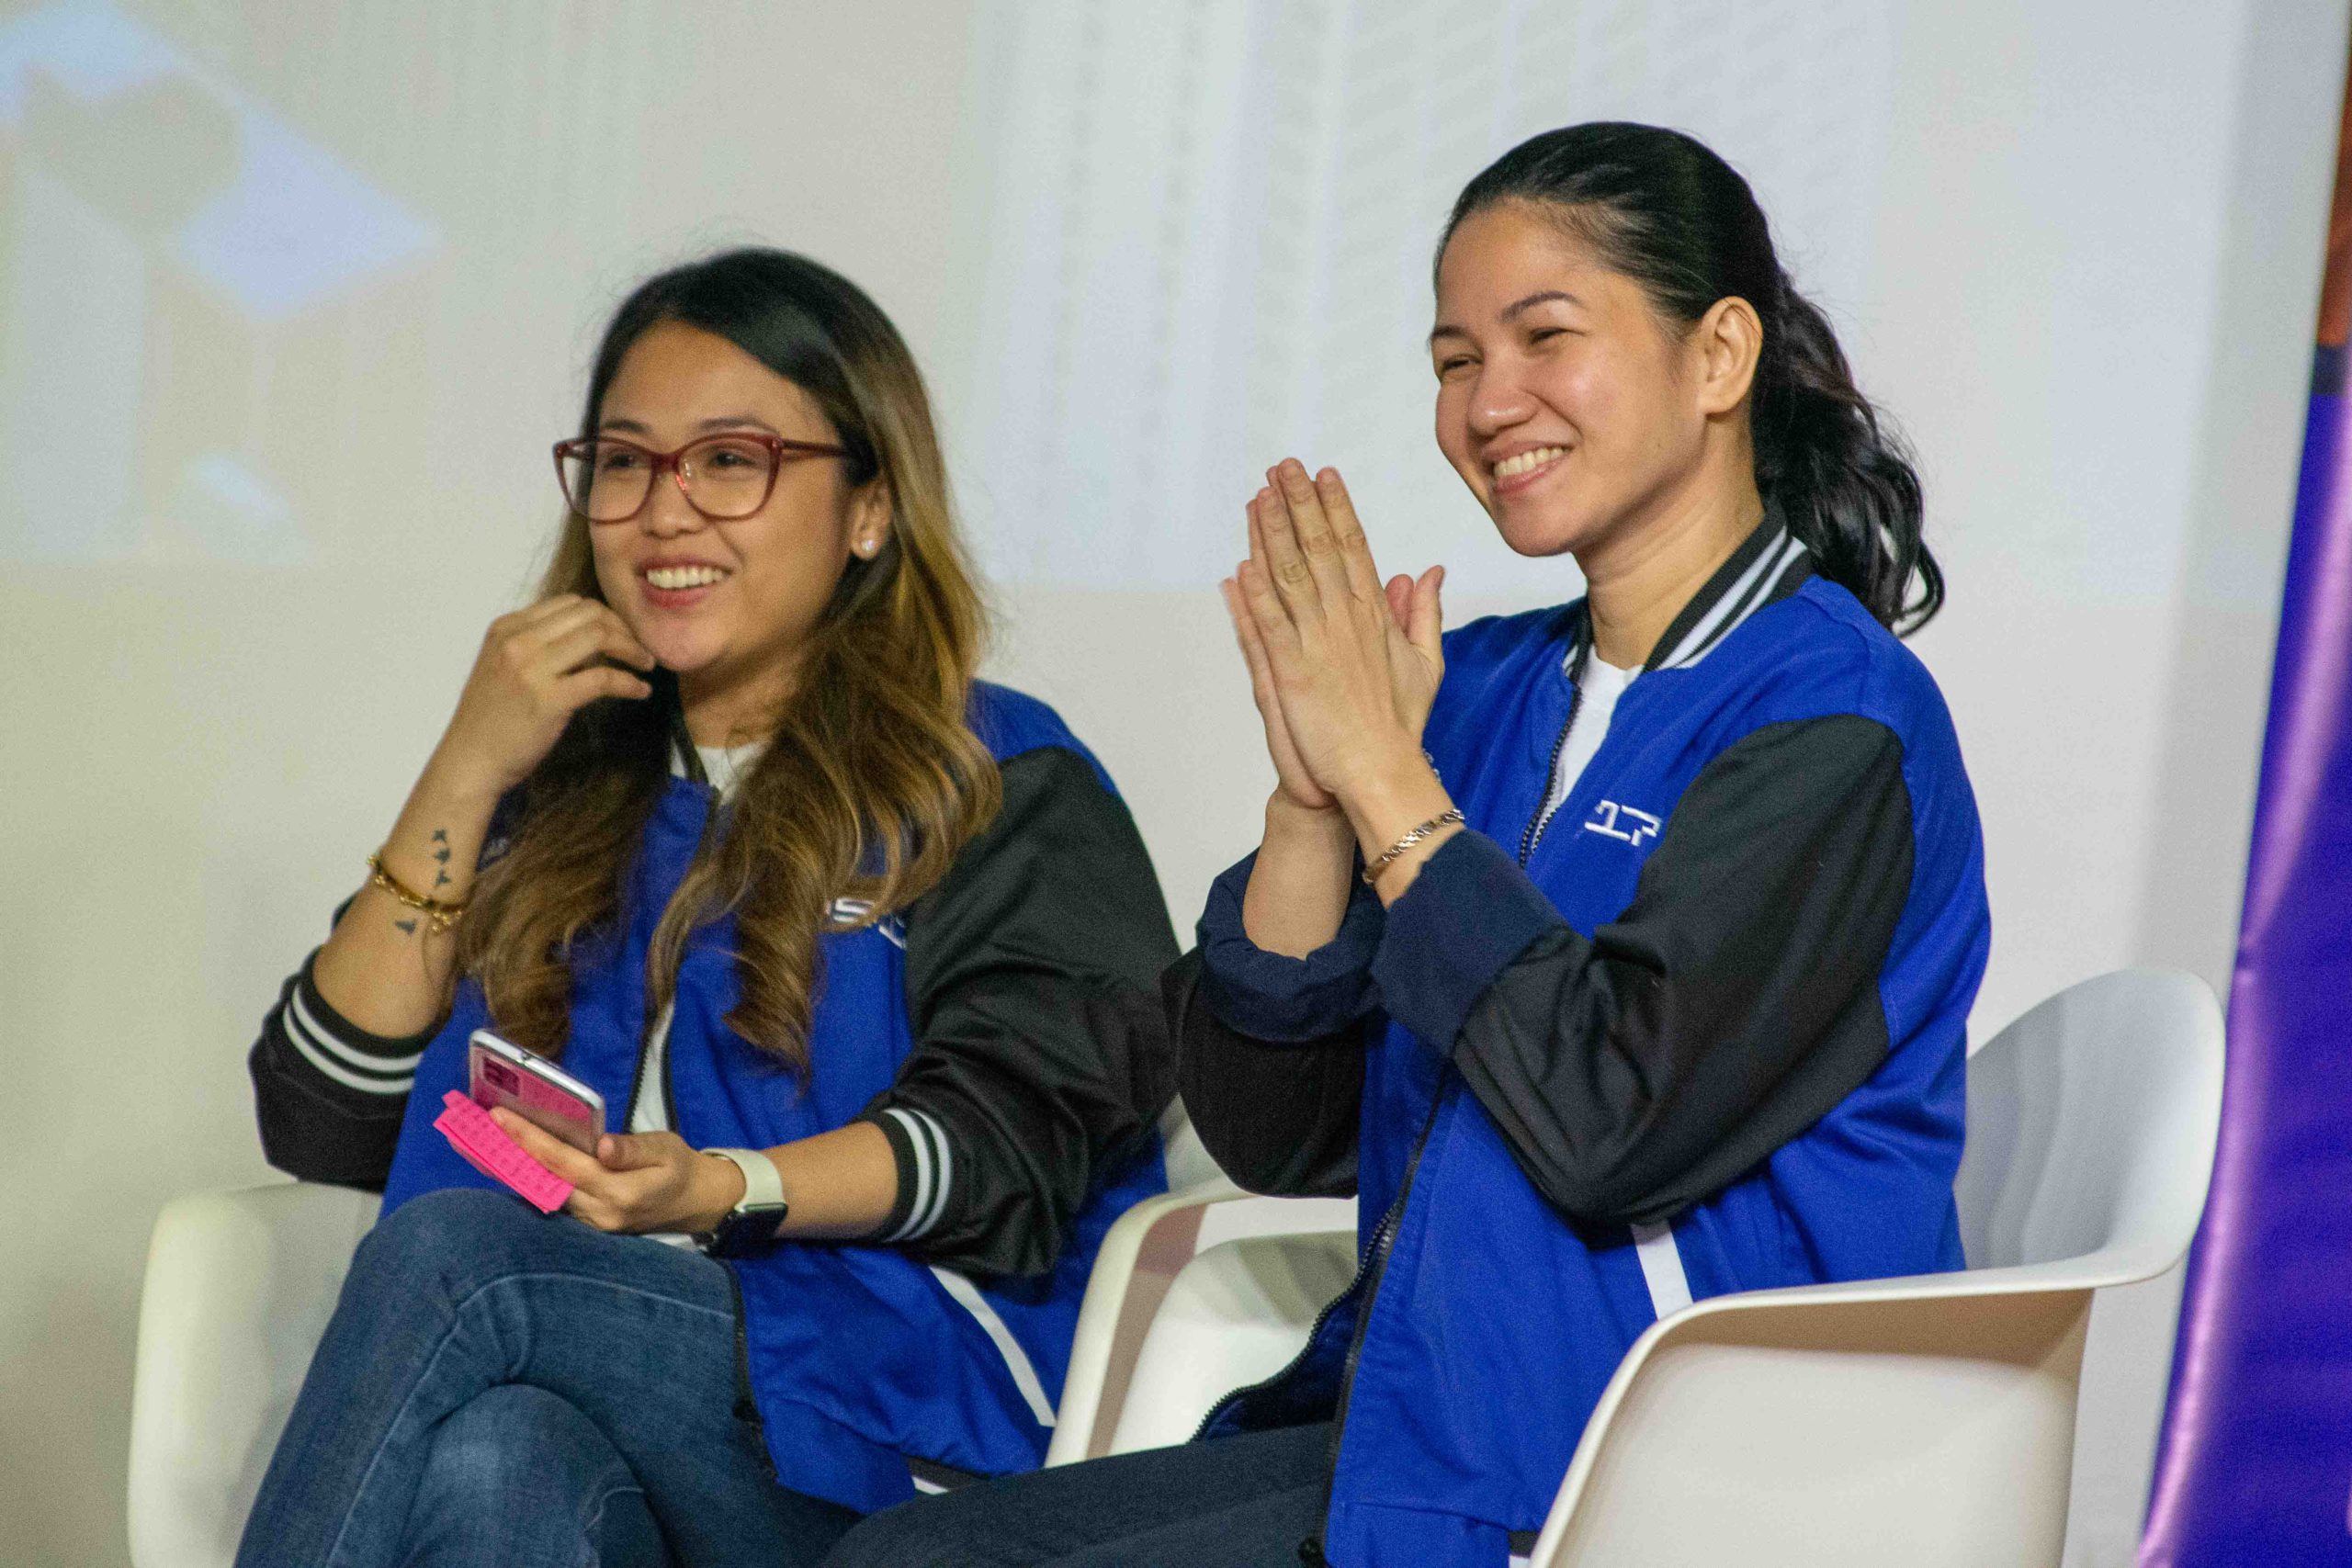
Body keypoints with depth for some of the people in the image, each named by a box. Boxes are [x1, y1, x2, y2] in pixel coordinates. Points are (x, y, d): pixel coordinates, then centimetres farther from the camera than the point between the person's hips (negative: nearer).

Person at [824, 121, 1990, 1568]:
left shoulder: (1834, 716, -10)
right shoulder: (1484, 688, 12)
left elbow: (1615, 1120, -23)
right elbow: (1272, 1134, 8)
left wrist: (1389, 782, -13)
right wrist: (1314, 800, -7)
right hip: (1421, 1419, 8)